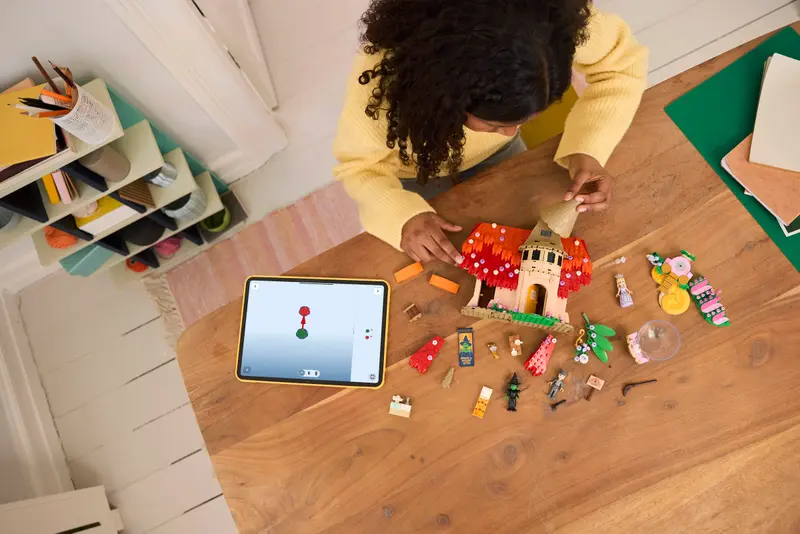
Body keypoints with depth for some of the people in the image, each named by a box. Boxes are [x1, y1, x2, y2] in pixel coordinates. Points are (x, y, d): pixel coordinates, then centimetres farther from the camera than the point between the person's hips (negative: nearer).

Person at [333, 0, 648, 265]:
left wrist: (589, 150, -33)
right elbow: (359, 166, -25)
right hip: (416, 169, -1)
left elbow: (623, 64, -17)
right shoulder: (383, 72, -40)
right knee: (434, 266, 16)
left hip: (495, 153, 2)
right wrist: (403, 216, -43)